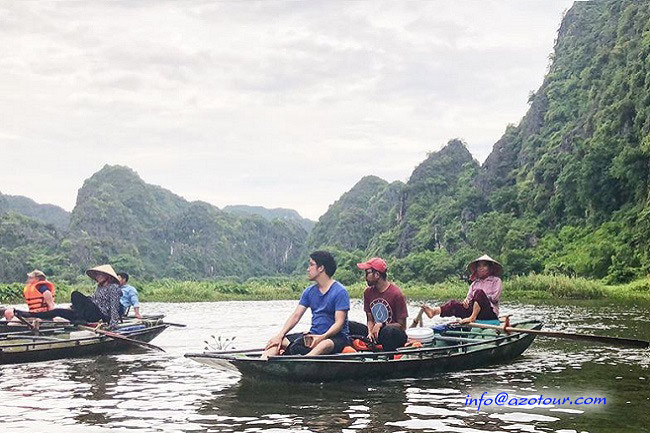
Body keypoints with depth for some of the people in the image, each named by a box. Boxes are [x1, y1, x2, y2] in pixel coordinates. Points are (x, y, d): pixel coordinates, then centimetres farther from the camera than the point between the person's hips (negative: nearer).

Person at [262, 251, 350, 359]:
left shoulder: (340, 292, -10)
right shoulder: (309, 291, 11)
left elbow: (339, 323, -17)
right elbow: (295, 316, 4)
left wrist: (322, 337, -32)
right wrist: (280, 335, -10)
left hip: (337, 336, -7)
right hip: (313, 335, 7)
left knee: (325, 344, -41)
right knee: (278, 341, -8)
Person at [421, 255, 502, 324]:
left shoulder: (496, 280, 9)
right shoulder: (475, 283, 24)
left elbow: (495, 298, -4)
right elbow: (469, 296, 13)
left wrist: (481, 298, -7)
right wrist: (466, 300, -9)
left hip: (490, 312, -5)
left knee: (479, 293, -31)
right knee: (454, 304, -18)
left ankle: (472, 317, -41)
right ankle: (434, 311, -43)